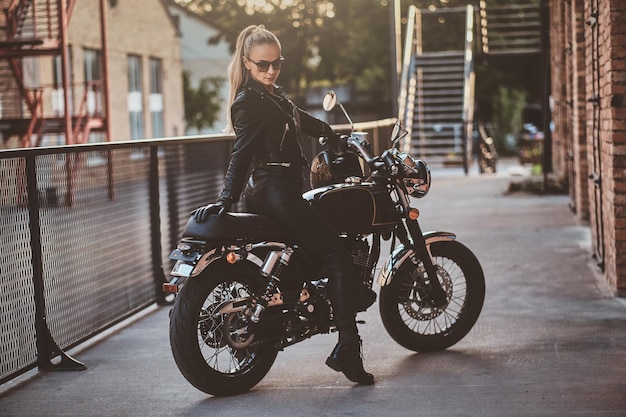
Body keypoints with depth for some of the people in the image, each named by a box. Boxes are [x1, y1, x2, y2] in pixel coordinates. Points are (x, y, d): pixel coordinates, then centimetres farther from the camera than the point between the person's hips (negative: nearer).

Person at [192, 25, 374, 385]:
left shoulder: (274, 95, 16)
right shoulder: (250, 101, -13)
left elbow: (304, 120, 32)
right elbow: (242, 153, -21)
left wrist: (341, 137, 43)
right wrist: (227, 199, -27)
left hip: (282, 190, 11)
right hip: (276, 191, -11)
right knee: (340, 258, -9)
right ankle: (347, 349, -10)